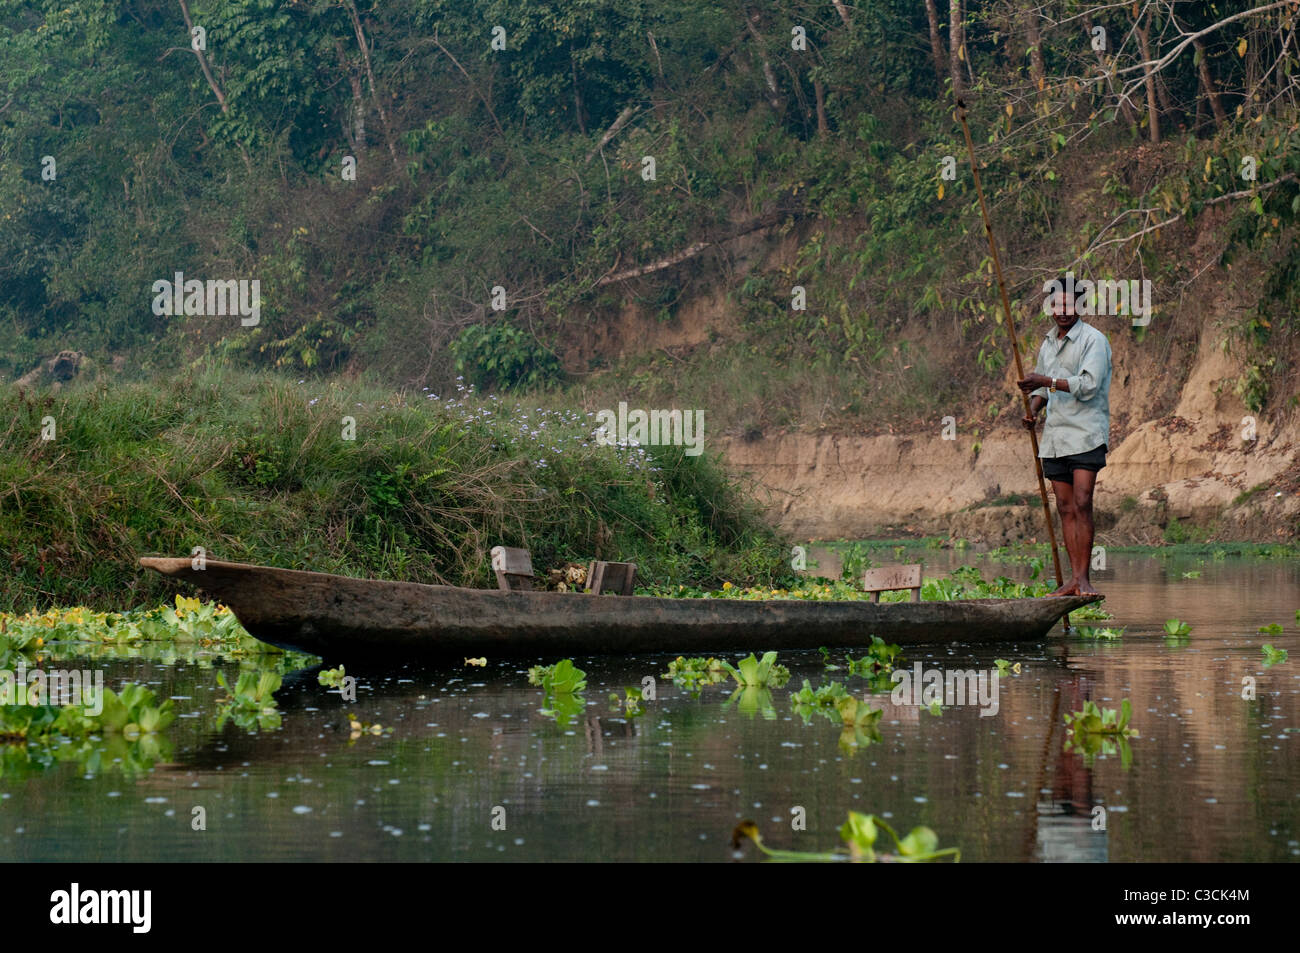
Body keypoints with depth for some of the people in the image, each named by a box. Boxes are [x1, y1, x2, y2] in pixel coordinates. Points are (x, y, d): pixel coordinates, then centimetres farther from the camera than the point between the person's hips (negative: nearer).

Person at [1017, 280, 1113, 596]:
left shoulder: (1093, 340, -6)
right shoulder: (1047, 344, 17)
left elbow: (1088, 385, -17)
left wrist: (1047, 381, -20)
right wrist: (1032, 410, 8)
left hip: (1086, 433, -7)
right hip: (1054, 437, 7)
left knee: (1082, 504, -15)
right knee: (1065, 508, 4)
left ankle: (1084, 577, -13)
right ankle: (1073, 579, 5)